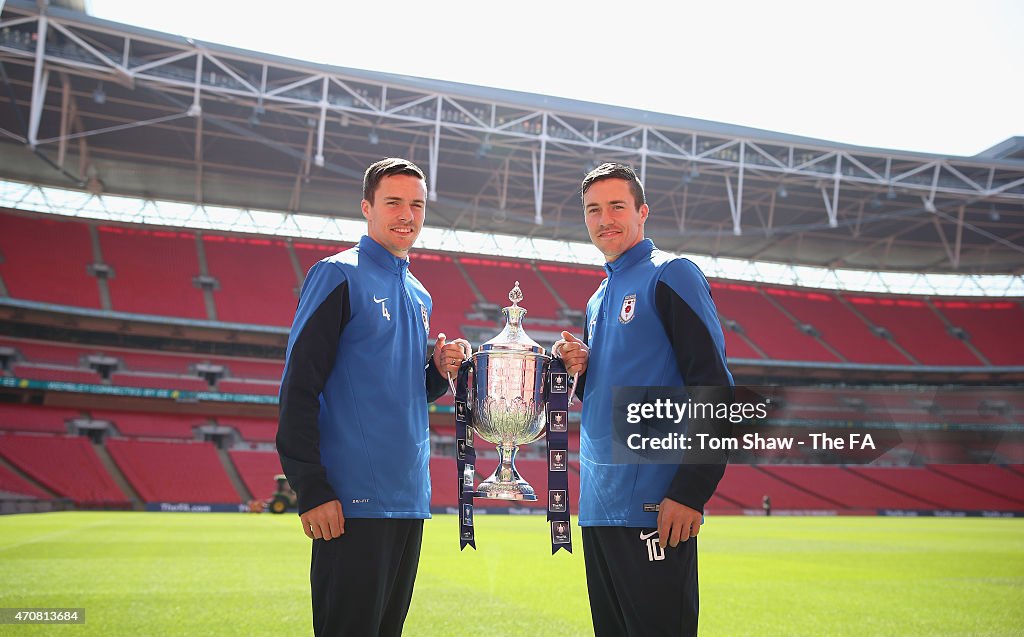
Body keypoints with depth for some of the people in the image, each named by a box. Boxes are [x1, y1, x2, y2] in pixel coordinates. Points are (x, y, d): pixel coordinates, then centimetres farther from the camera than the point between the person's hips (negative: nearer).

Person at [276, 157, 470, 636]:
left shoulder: (419, 296, 17)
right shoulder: (338, 275, -6)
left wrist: (440, 372, 2)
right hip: (354, 502, -7)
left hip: (411, 501, 8)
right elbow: (299, 389, -12)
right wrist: (311, 490, -17)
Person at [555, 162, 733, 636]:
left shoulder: (670, 276, -6)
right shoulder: (599, 298, 19)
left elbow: (714, 388, -14)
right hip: (598, 504, 8)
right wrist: (577, 368, 2)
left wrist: (691, 492, -20)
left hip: (653, 508, -8)